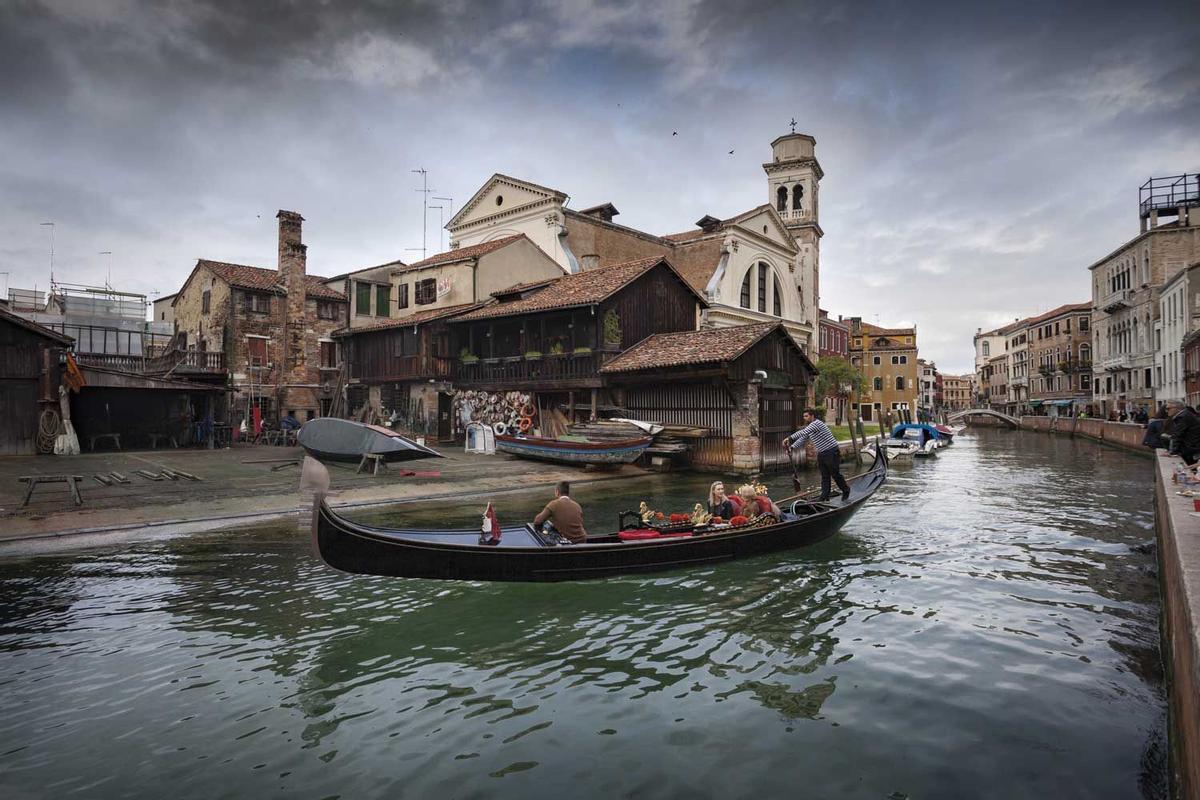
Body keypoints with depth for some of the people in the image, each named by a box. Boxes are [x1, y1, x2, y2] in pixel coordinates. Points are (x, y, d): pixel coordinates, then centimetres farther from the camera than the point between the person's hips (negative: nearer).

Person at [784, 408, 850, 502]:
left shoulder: (817, 423, -20)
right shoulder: (809, 427, 11)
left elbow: (803, 433, -34)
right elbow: (802, 439, 15)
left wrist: (790, 438, -38)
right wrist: (792, 447, 2)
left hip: (832, 453, -9)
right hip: (821, 454, 9)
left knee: (835, 474, 3)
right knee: (824, 476, 7)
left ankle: (846, 491, 25)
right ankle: (824, 497, 8)